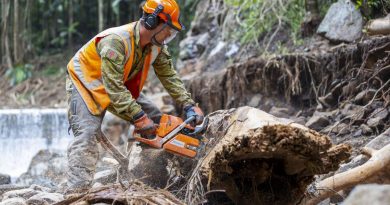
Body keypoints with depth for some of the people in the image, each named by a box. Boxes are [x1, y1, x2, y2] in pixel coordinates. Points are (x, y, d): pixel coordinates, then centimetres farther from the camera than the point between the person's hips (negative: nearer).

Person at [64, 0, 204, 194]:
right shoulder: (116, 41, -37)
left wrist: (189, 105, -11)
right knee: (87, 134, -25)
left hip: (121, 86, 8)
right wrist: (139, 117, -40)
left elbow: (169, 76, -2)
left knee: (156, 121, 6)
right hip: (86, 81, -8)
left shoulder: (156, 45, -11)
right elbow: (113, 87, -39)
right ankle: (76, 191, -33)